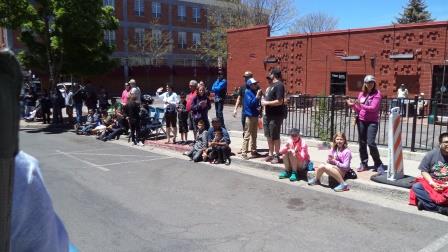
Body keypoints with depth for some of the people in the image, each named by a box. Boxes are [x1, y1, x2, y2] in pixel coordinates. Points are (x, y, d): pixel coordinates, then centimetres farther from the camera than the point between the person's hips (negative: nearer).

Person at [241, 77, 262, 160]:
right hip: (249, 115, -8)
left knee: (254, 135, 15)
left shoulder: (255, 91, 9)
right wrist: (257, 96, -23)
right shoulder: (248, 92, -11)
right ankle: (244, 153, -1)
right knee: (247, 135, -6)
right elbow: (251, 103, -22)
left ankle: (253, 151, 24)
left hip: (255, 115, 8)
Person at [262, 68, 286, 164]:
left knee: (275, 136, 1)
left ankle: (276, 156, 13)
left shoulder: (279, 85, -15)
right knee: (269, 136, 15)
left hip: (276, 116, -9)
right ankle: (271, 154, 27)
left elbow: (279, 101, -23)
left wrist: (266, 103, -16)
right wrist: (263, 100, 5)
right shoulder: (270, 85, 14)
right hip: (268, 115, 9)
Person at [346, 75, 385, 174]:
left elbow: (373, 108, -16)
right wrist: (353, 105, -5)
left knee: (371, 143, -13)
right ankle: (363, 164, 21)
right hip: (361, 120, 5)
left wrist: (361, 105, -26)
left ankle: (379, 165, 2)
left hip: (372, 121, -5)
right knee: (362, 143, 9)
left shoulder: (377, 94, -4)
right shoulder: (361, 94, 10)